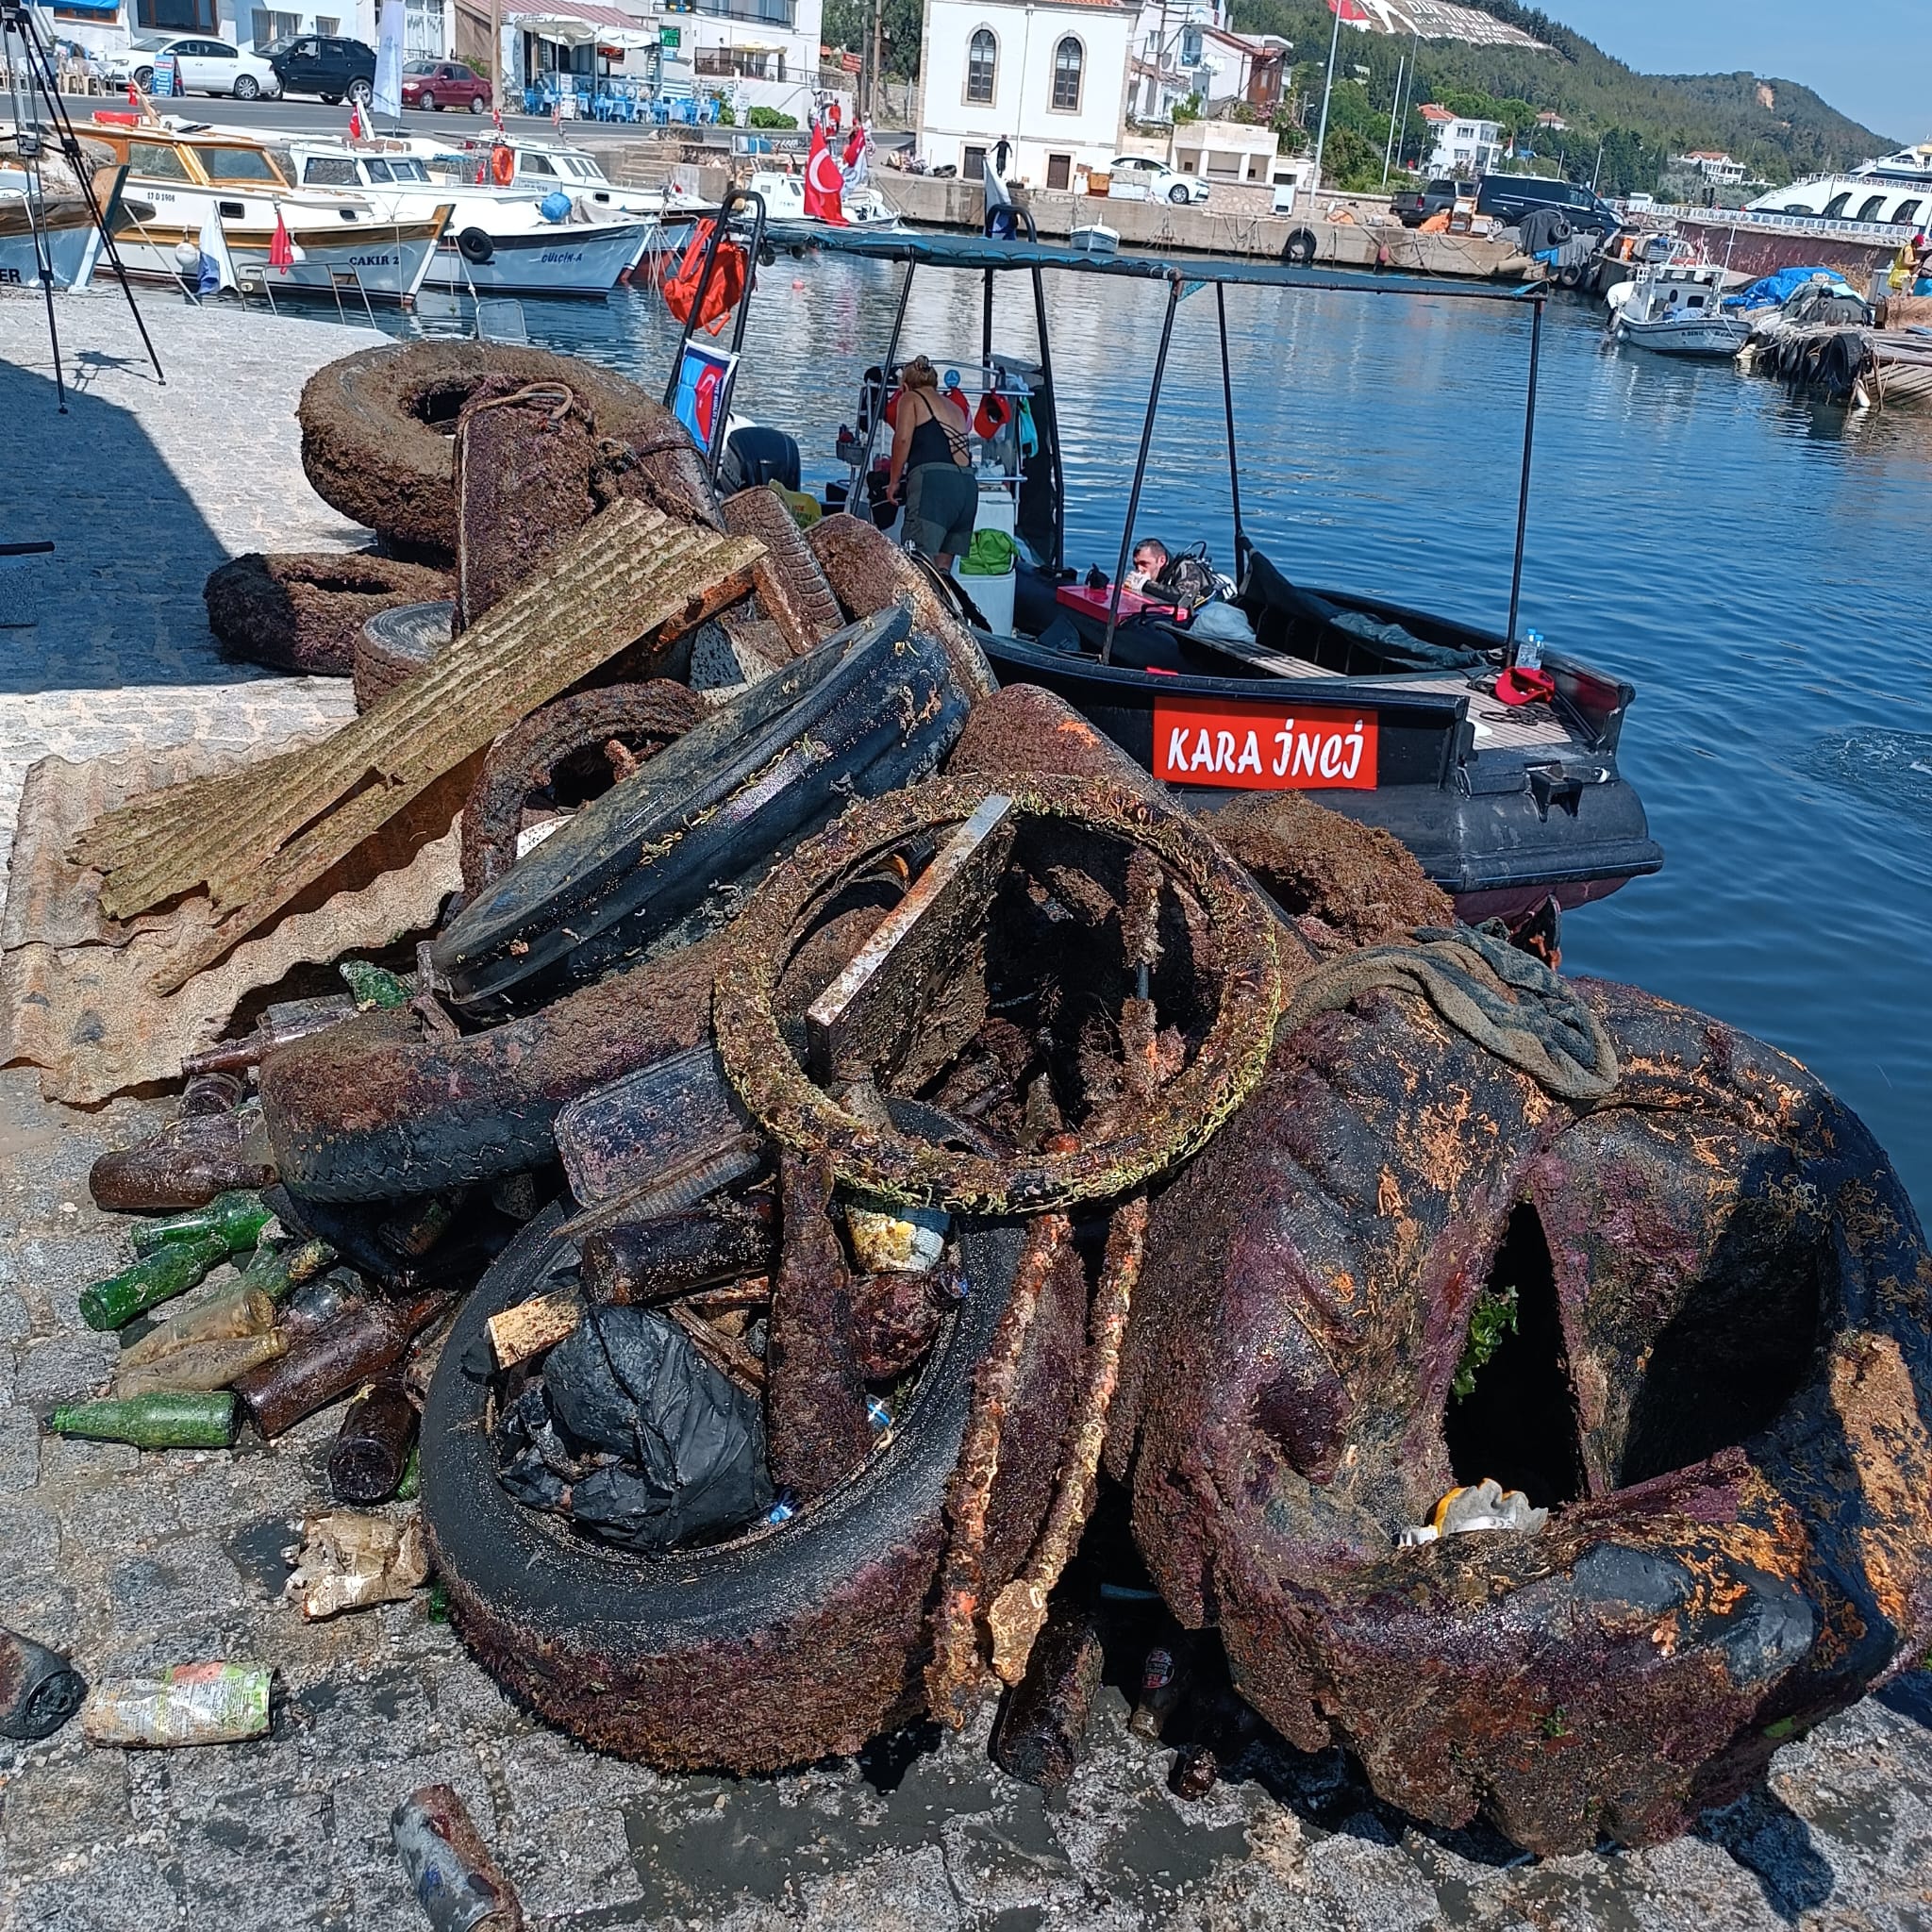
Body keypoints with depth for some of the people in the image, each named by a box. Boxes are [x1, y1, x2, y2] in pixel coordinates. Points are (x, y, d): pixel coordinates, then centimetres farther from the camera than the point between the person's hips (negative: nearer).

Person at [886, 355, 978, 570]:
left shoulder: (911, 399, 13)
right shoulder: (956, 408, 32)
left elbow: (903, 439, -2)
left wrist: (893, 481, 5)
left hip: (934, 481, -7)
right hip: (968, 484, 7)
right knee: (942, 569, 7)